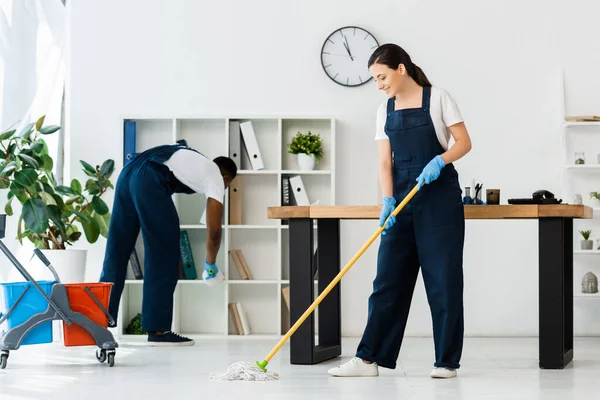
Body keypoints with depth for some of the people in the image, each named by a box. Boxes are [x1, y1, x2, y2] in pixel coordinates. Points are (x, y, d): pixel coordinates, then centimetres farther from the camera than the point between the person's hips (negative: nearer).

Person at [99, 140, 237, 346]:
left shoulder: (194, 160, 35)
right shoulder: (215, 177, 14)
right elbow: (214, 230, 10)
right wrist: (210, 264, 25)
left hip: (128, 172, 8)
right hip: (148, 181, -8)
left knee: (116, 252, 12)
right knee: (163, 255, 1)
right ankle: (158, 330, 2)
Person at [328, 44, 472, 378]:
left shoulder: (437, 98, -4)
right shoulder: (386, 110, 10)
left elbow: (464, 142, -5)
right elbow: (385, 161, 5)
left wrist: (439, 160, -23)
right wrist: (387, 200, -9)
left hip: (440, 196, -4)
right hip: (403, 197, 5)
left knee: (443, 278, -2)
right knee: (389, 278, 2)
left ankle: (447, 361, 5)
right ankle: (370, 358, 2)